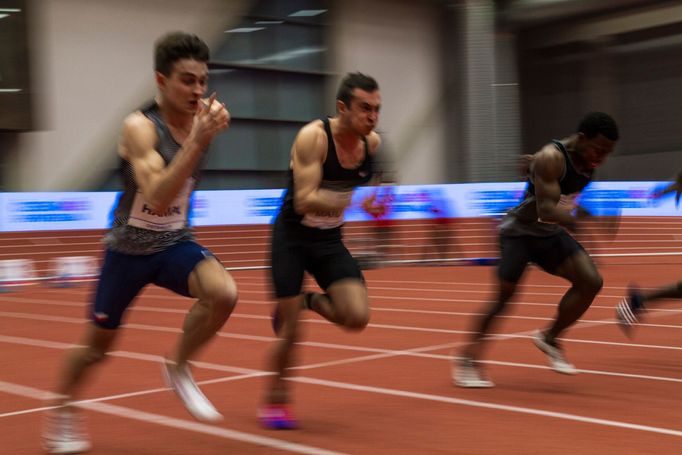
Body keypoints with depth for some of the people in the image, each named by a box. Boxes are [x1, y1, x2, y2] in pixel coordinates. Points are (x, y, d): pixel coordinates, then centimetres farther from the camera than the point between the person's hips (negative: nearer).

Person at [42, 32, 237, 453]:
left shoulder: (202, 119, -5)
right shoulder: (140, 127, -23)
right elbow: (157, 200, -38)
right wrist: (198, 141, -44)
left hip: (176, 244, 4)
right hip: (130, 249, -4)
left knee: (224, 293, -26)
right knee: (99, 344, 12)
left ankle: (179, 367, 0)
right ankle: (62, 411, 41)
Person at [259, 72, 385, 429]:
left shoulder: (373, 143, -6)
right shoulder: (313, 137, -24)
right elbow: (305, 201, -33)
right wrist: (356, 203, -44)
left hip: (330, 240, 5)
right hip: (292, 238, -5)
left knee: (357, 317, -14)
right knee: (290, 331, -3)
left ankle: (308, 303, 17)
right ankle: (275, 401, 21)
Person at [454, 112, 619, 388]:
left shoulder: (588, 158, -3)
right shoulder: (551, 158, -27)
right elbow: (546, 210, -36)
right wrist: (579, 222, -47)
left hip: (551, 234, 7)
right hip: (519, 232, -7)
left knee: (590, 281, -10)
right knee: (503, 297, -5)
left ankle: (550, 338, 7)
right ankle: (467, 360, 11)